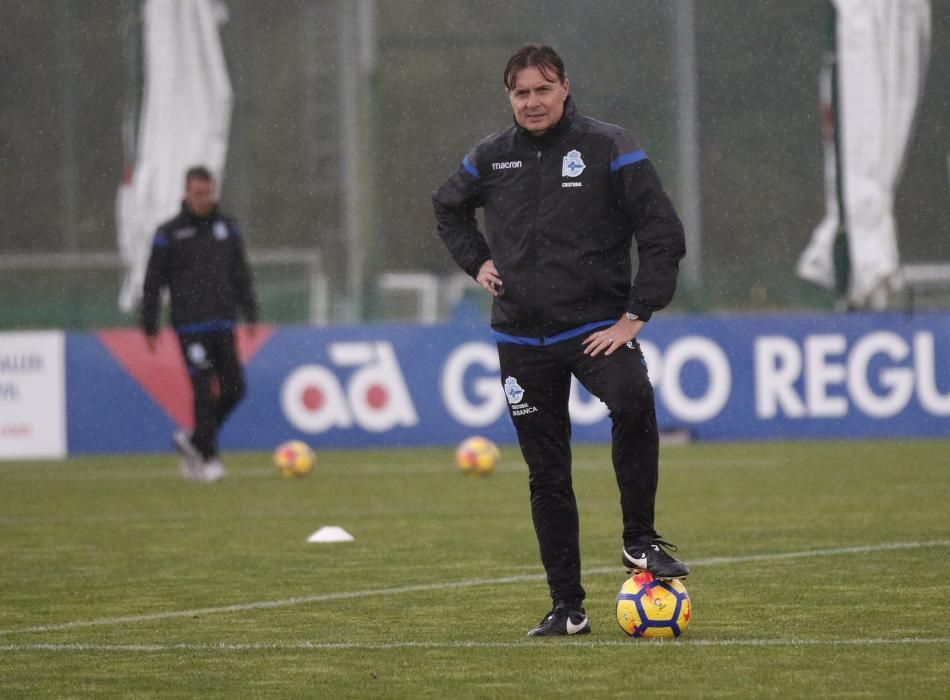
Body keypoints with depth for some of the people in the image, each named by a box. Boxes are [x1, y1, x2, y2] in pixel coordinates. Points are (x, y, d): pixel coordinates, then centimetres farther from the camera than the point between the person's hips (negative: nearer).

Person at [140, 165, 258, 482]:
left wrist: (250, 313, 10)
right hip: (191, 326, -4)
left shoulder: (227, 228, 11)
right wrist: (150, 327, -3)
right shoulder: (169, 233, -1)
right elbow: (153, 282, 0)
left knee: (235, 387, 0)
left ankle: (193, 440, 18)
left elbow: (240, 274, 17)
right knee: (205, 392, -9)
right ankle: (208, 458, 0)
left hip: (223, 323, 4)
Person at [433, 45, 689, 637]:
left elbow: (664, 234, -8)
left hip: (596, 325, -4)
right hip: (521, 338, 4)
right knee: (546, 476, 5)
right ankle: (567, 606, 12)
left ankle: (641, 539, -20)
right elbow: (448, 207, 29)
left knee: (633, 399, -34)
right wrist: (477, 261, 13)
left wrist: (636, 316, -14)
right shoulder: (492, 158, 7)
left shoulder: (608, 148, -6)